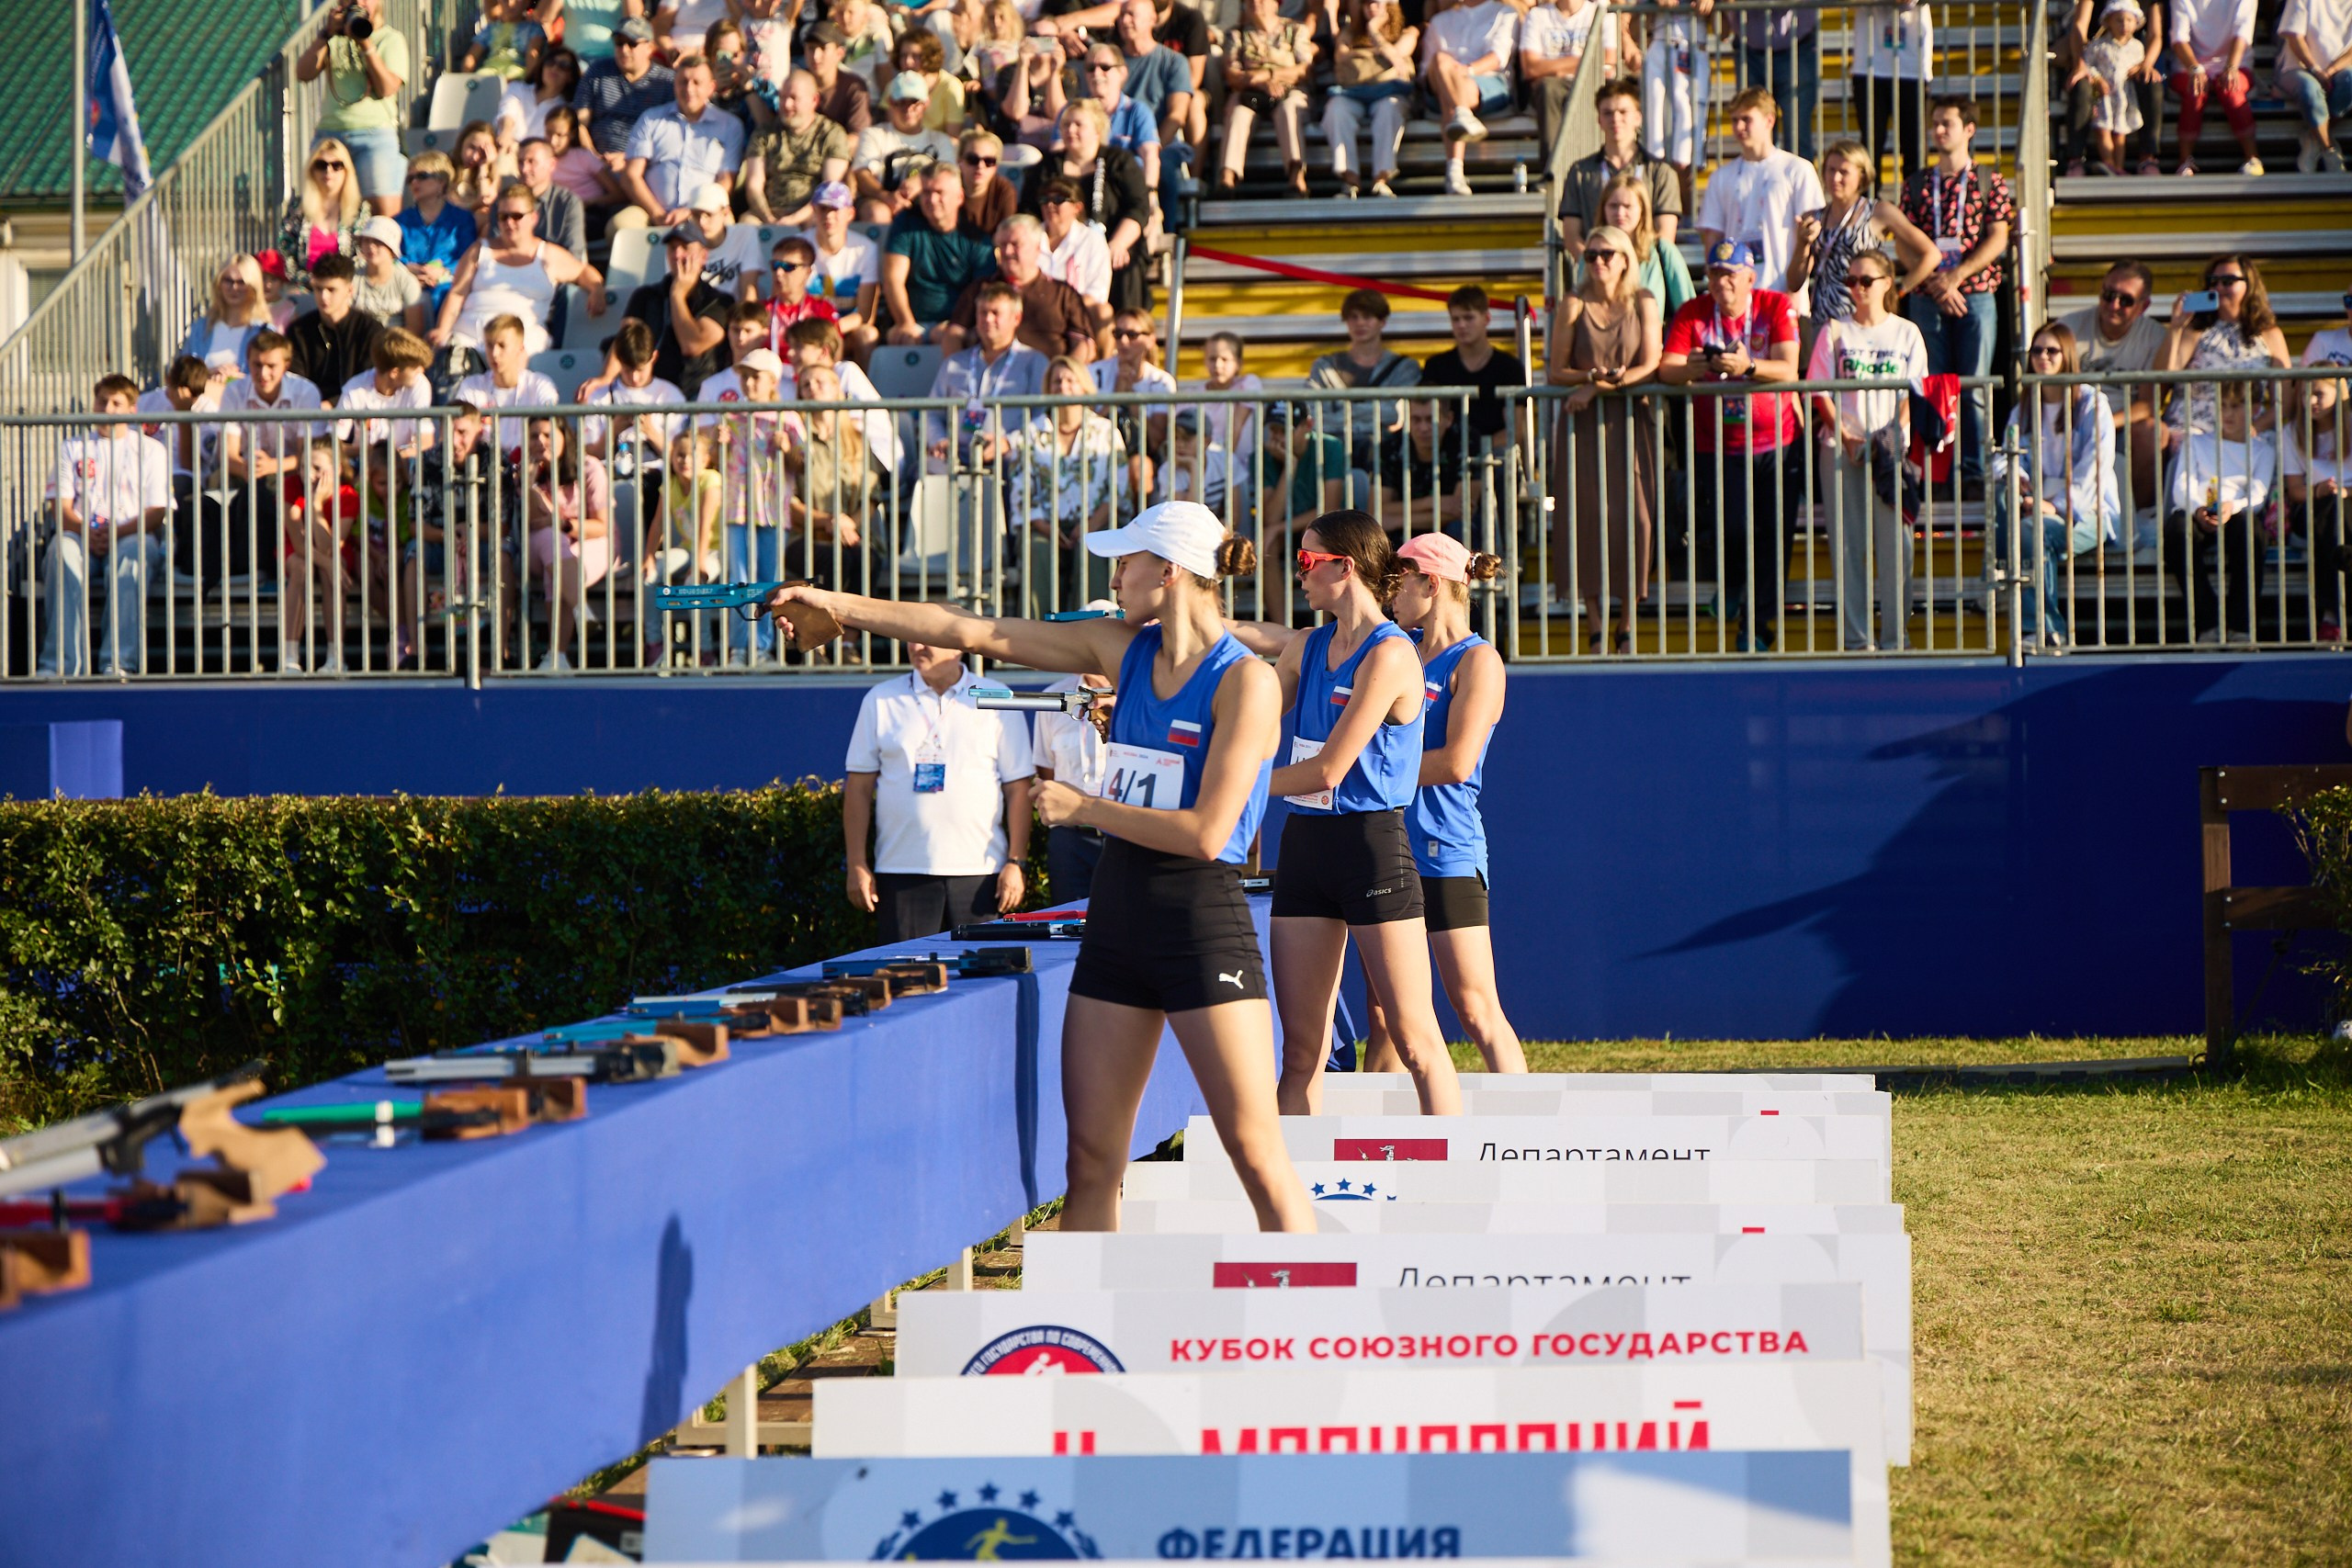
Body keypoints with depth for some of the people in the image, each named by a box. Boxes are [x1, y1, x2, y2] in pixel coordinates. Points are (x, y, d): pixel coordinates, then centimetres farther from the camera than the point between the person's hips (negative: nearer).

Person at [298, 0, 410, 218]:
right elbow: (303, 73, 5)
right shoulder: (334, 39, 18)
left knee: (386, 214, -17)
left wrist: (366, 44, -10)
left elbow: (387, 88, -5)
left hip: (375, 136, -3)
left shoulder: (392, 39, 9)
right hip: (330, 133, 3)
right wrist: (326, 33, -1)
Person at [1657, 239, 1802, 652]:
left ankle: (1757, 626, 12)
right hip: (1717, 445, 0)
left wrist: (1748, 366, -33)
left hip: (1775, 444, 0)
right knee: (1731, 528, -7)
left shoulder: (1777, 307, -4)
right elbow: (1666, 370, -11)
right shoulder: (1692, 314, 0)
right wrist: (1696, 368, -32)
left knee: (1772, 534, -2)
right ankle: (1731, 585, 28)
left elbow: (1788, 370, -15)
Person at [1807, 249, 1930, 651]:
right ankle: (1855, 636, 3)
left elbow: (1913, 394, 4)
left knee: (1895, 544, -3)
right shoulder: (1834, 331, 8)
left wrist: (1895, 435, -12)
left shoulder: (1907, 334, 9)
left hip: (1893, 448, 0)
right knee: (1848, 545, -1)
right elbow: (1820, 393, 3)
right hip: (1842, 448, 0)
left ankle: (1896, 637, 3)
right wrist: (1845, 435, -10)